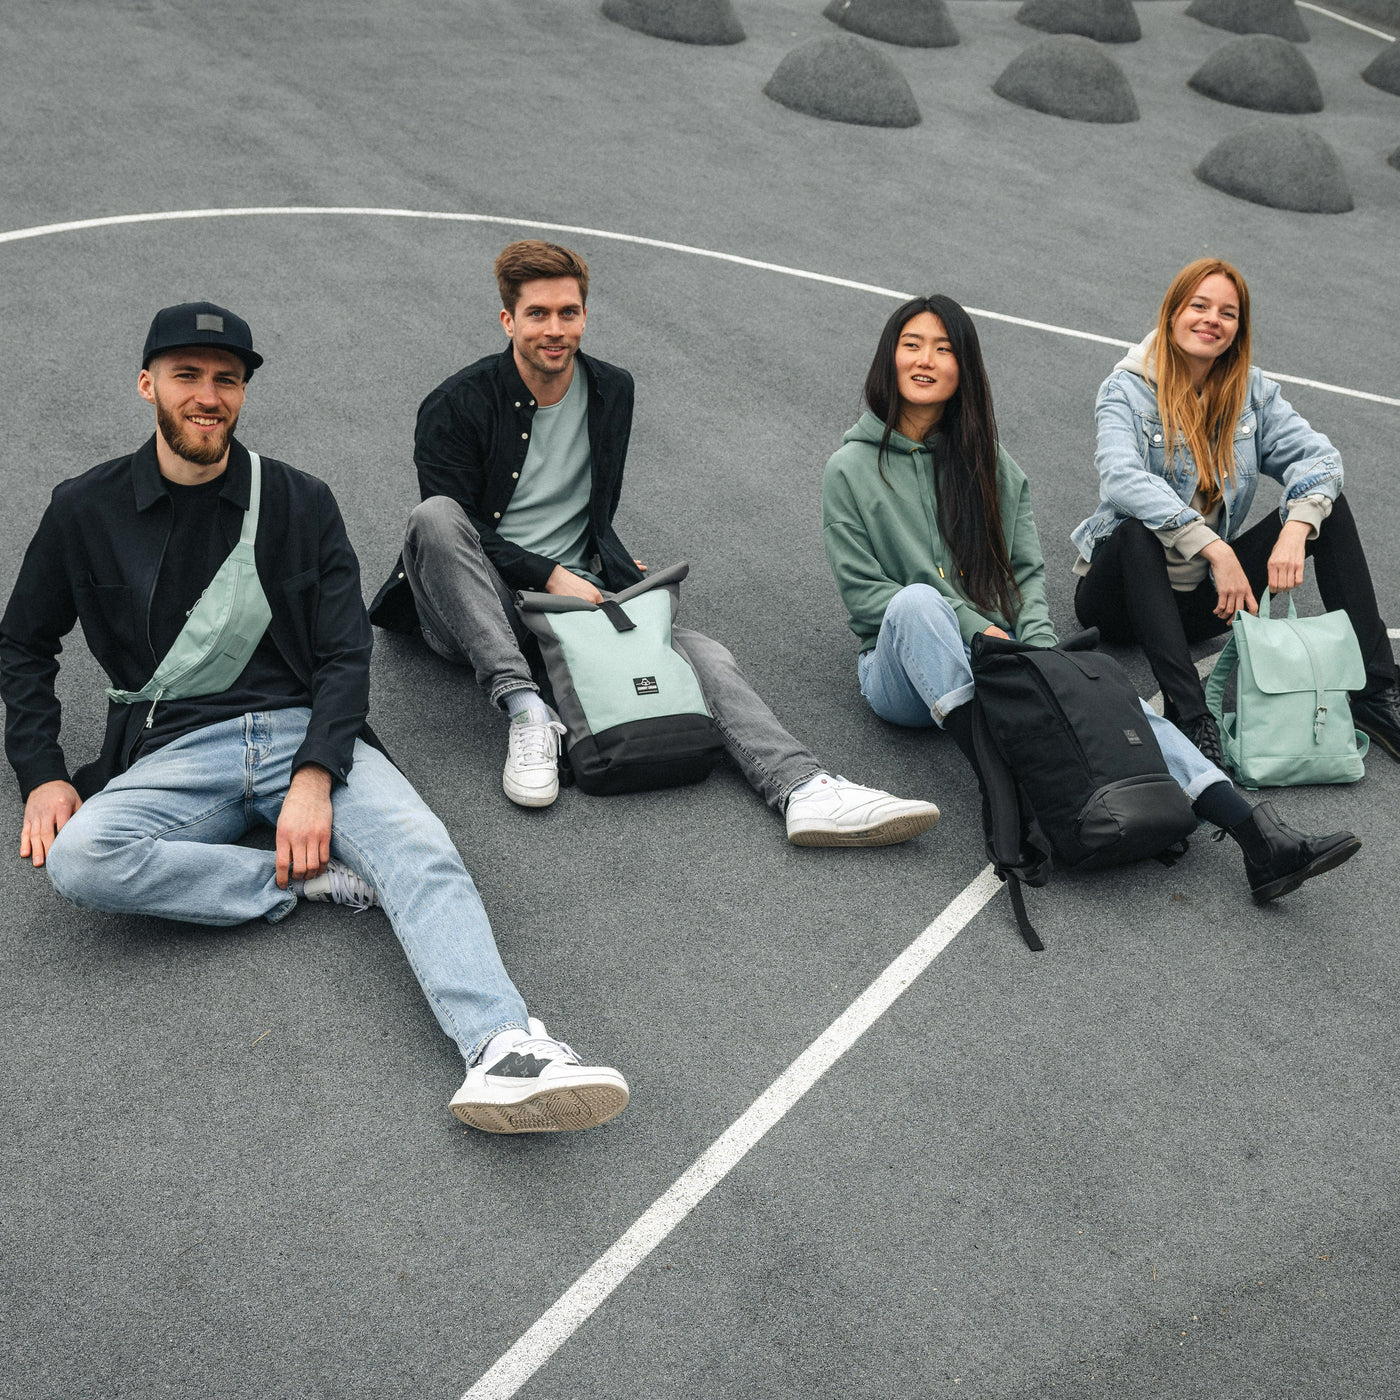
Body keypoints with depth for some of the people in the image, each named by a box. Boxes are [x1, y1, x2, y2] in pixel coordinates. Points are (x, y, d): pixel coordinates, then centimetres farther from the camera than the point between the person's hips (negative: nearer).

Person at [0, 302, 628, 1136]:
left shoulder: (300, 504, 6)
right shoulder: (86, 511, 8)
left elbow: (346, 655, 1)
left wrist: (314, 778, -16)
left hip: (306, 731, 0)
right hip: (176, 752, 1)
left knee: (422, 851, -30)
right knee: (78, 857, -32)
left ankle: (505, 1050, -49)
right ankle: (318, 878, -20)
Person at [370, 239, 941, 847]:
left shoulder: (612, 392, 10)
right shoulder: (455, 406, -6)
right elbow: (456, 529, -10)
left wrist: (615, 572, 7)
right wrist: (551, 576, -18)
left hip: (577, 589, 4)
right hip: (475, 605, -3)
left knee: (702, 654, -20)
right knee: (435, 518, -35)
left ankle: (802, 789, -39)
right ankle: (525, 709, -39)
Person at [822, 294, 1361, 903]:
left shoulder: (991, 463, 13)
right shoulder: (851, 469, 1)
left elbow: (1027, 571, 10)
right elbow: (864, 593, -5)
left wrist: (1036, 645, -11)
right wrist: (974, 628, -15)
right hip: (902, 669, -3)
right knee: (917, 599, -36)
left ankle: (1260, 841, -37)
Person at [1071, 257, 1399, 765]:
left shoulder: (1252, 390, 5)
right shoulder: (1127, 390, -10)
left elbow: (1317, 455, -7)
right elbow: (1121, 480, -28)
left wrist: (1296, 529, -28)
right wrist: (1216, 550, -36)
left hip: (1207, 595, 5)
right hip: (1128, 589, -5)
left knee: (1327, 504, -9)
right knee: (1136, 530, -37)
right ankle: (1189, 713, -43)